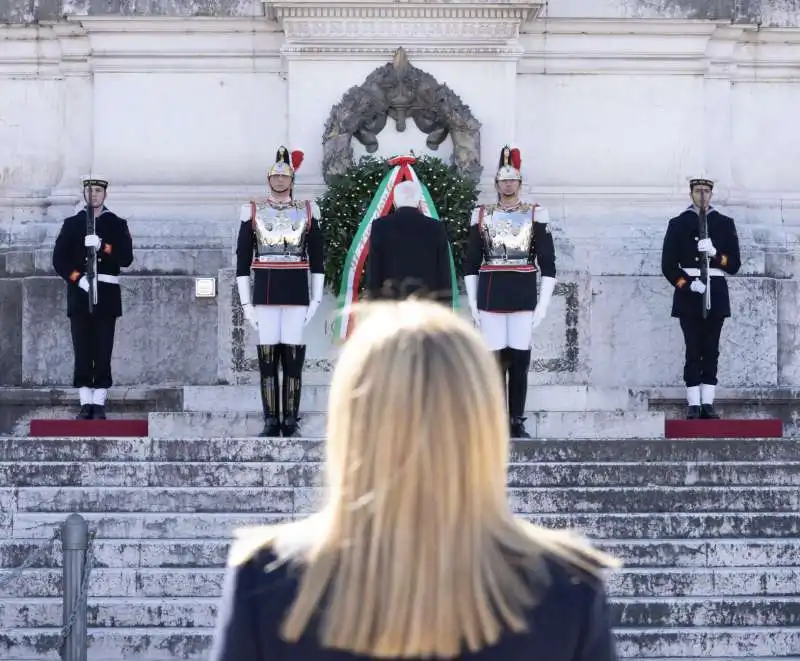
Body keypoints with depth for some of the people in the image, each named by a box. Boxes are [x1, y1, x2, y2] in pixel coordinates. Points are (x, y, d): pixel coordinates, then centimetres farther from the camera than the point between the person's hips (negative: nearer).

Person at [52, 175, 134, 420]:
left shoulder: (117, 225, 8)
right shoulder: (71, 224, 10)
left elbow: (126, 258, 0)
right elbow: (59, 260, 4)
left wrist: (103, 247, -14)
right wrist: (78, 278, -10)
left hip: (107, 294, -1)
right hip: (79, 294, 1)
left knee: (103, 352, -4)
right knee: (82, 351, -3)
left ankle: (99, 404, -2)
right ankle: (86, 403, -1)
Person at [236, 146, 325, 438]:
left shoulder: (308, 211, 8)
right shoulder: (252, 211, 7)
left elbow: (317, 258, 9)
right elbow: (242, 260, 6)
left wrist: (316, 299, 2)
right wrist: (246, 303, 1)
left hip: (297, 295, 0)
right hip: (265, 295, 0)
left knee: (293, 359, -1)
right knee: (267, 359, -1)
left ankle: (291, 422, 3)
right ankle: (271, 421, 3)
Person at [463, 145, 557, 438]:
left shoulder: (535, 215, 5)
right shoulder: (482, 215, 8)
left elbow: (548, 263, 4)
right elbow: (470, 263, 10)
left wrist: (543, 304, -2)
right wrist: (473, 304, 4)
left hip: (524, 298, 0)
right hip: (491, 298, 0)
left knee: (520, 361, -1)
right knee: (495, 360, -1)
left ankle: (517, 423, 4)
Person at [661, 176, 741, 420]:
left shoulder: (725, 224, 10)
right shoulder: (678, 224, 6)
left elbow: (734, 264, 6)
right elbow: (668, 265, 2)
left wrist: (715, 253, -12)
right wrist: (687, 284, -12)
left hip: (716, 294, 2)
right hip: (689, 296, -2)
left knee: (711, 350, 2)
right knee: (693, 350, -4)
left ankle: (708, 404, 4)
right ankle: (693, 404, -4)